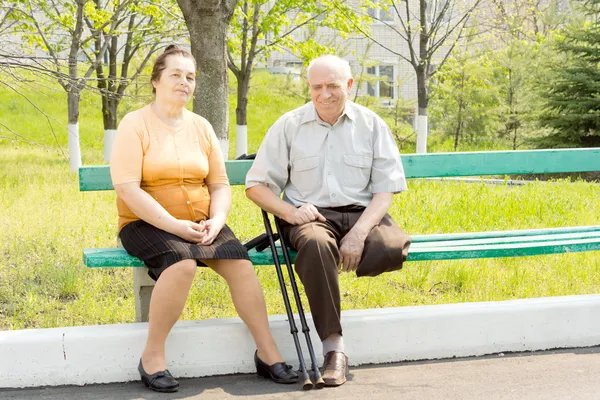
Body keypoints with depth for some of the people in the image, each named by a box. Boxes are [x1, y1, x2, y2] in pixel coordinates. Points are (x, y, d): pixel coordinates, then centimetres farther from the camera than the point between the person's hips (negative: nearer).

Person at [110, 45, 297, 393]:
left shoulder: (201, 127, 11)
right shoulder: (135, 125, -5)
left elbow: (220, 185, 11)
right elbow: (128, 188, -15)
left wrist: (216, 221, -10)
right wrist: (174, 225, -22)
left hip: (200, 224, 5)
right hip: (147, 224, -5)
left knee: (241, 263, -20)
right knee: (183, 263, -34)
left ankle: (268, 353, -9)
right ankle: (153, 357, -20)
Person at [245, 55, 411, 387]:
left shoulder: (371, 125, 7)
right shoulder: (289, 126, 6)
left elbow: (385, 191, 2)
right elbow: (256, 185, 7)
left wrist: (359, 233, -16)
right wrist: (289, 211, -13)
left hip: (361, 214, 1)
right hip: (311, 216, -1)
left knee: (395, 248, -33)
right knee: (316, 244, -39)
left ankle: (322, 270, -9)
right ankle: (333, 347, -33)